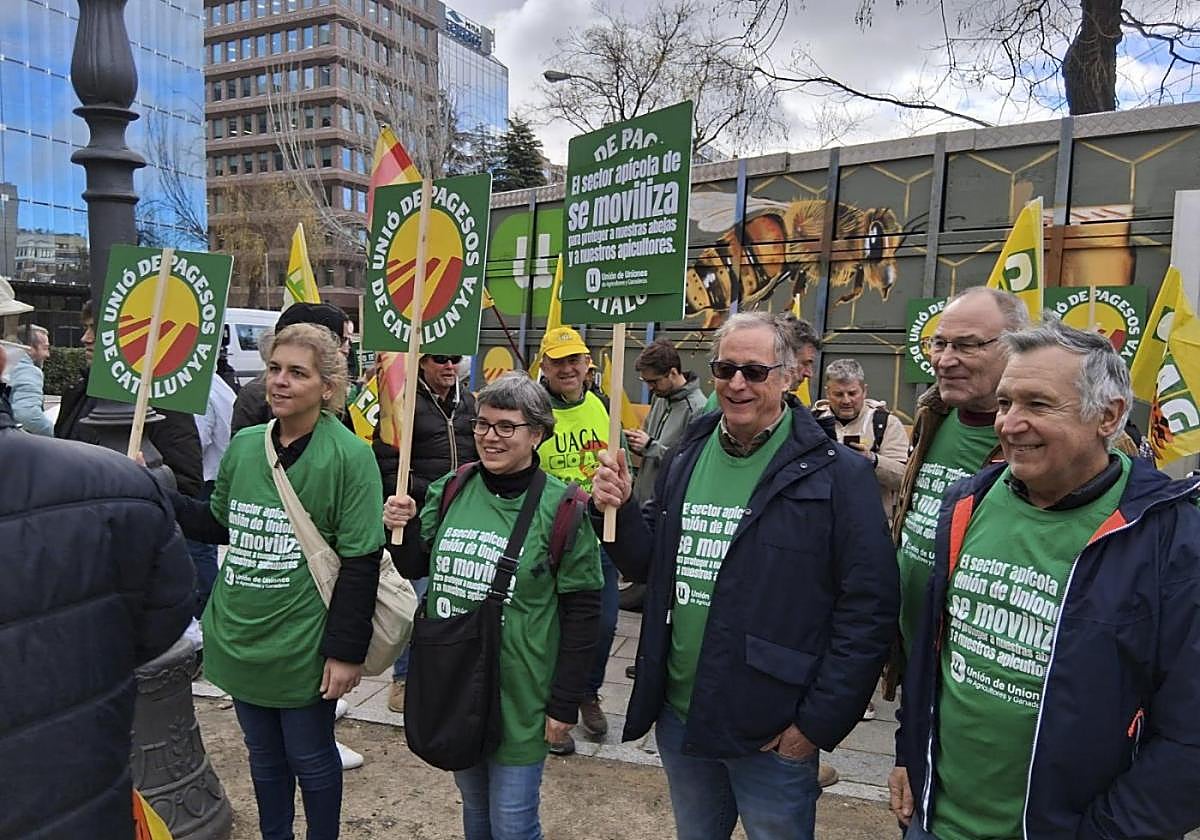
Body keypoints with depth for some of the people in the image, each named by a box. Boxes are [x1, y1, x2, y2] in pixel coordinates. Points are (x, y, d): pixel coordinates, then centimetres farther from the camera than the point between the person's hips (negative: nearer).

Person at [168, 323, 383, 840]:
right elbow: (220, 526, 14)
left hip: (305, 649, -5)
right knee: (263, 755, 22)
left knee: (310, 759, 14)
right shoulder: (244, 444, 2)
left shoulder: (349, 456, -16)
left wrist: (346, 650, -15)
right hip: (239, 638, 5)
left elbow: (361, 561, -15)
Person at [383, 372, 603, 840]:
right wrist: (403, 529, -10)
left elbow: (582, 611, -12)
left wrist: (565, 703, -11)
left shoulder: (560, 508, -15)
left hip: (518, 697, -4)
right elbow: (416, 568, 11)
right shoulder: (449, 491, -1)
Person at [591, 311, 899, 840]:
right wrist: (621, 511, -9)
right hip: (678, 715, 5)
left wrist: (818, 722, -13)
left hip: (772, 734, -5)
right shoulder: (686, 458, 3)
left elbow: (869, 608, -15)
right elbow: (650, 567, 10)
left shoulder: (836, 474, -15)